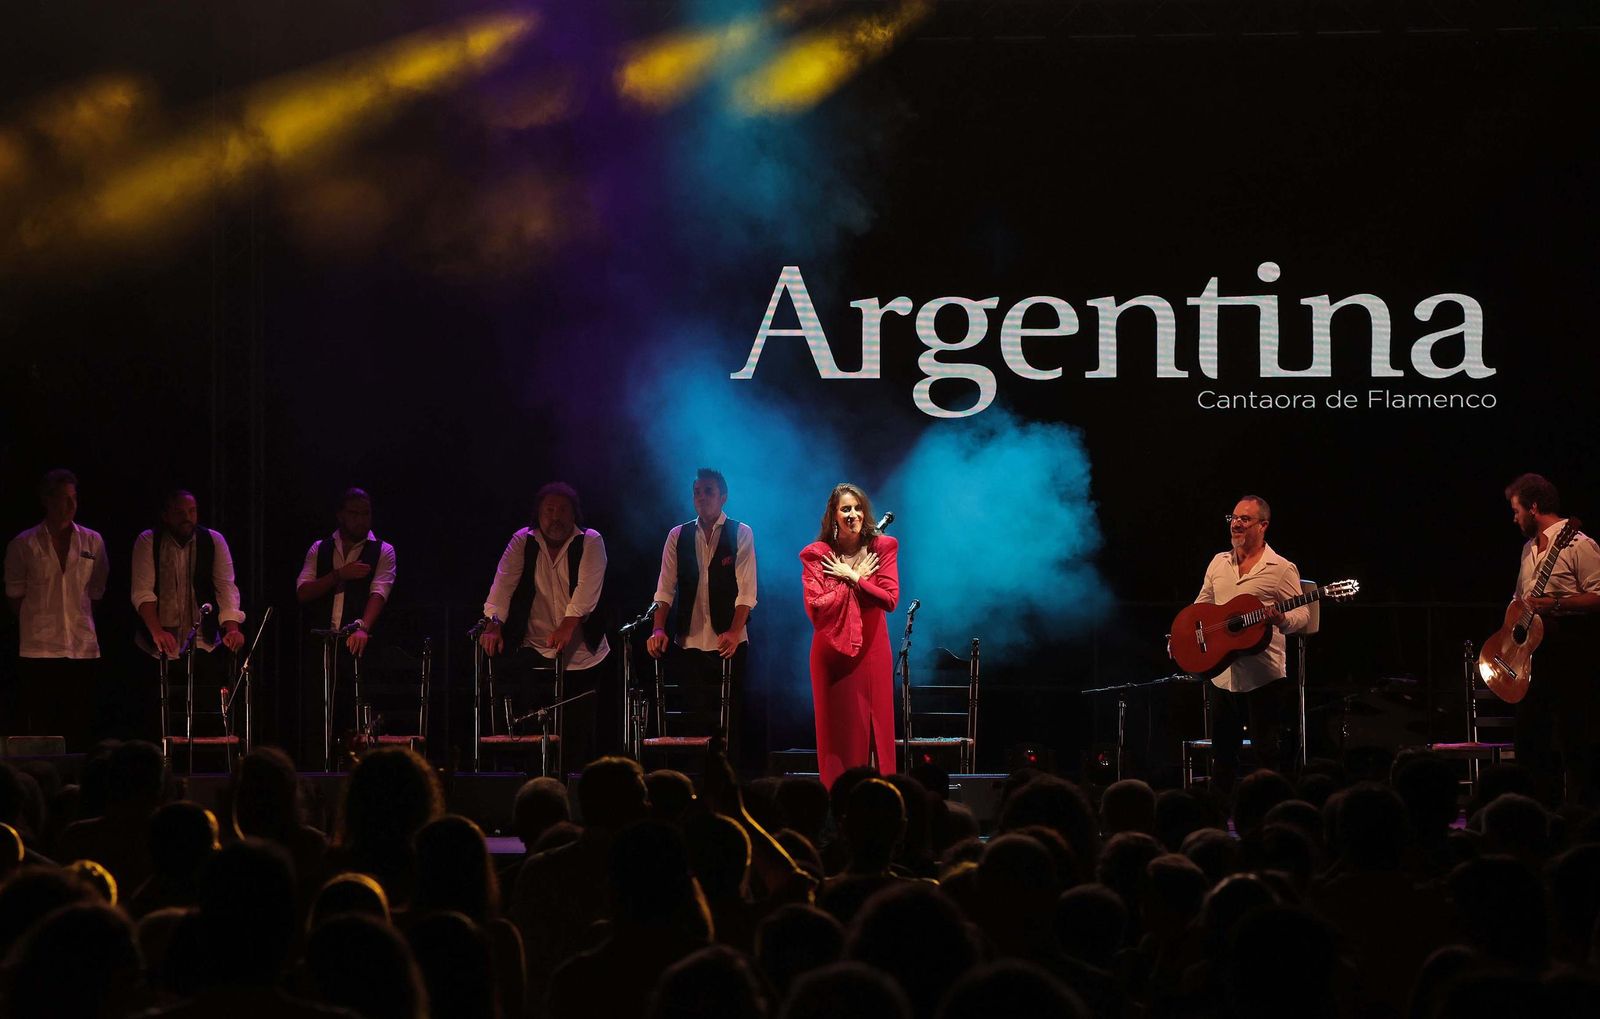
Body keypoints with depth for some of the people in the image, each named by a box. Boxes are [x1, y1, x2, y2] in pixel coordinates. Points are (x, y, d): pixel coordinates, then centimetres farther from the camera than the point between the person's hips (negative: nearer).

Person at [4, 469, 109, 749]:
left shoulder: (92, 542, 8)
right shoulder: (24, 544, 3)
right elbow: (14, 594, 11)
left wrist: (79, 620, 10)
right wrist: (35, 623, 9)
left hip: (82, 649, 2)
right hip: (38, 651, -2)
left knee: (79, 732, 1)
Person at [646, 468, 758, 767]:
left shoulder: (740, 534, -1)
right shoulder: (678, 536, 8)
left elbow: (746, 590, -9)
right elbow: (665, 588, 4)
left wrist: (734, 632, -22)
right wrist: (658, 629, -10)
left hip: (728, 641, -3)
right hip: (689, 640, 3)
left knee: (729, 716, -2)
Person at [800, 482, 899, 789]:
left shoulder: (883, 548, 3)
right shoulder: (816, 554, -3)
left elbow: (890, 599, -6)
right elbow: (816, 608, -13)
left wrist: (852, 577, -10)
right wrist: (858, 579, -9)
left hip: (872, 649, 2)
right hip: (833, 649, -2)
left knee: (875, 727, 2)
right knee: (838, 732, 0)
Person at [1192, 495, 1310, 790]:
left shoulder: (1281, 569, -6)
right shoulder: (1219, 563, 12)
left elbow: (1302, 615, -8)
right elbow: (1201, 605, 22)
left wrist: (1282, 620, -29)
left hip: (1263, 676, -6)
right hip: (1221, 674, 6)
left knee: (1267, 752, -5)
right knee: (1222, 752, 11)